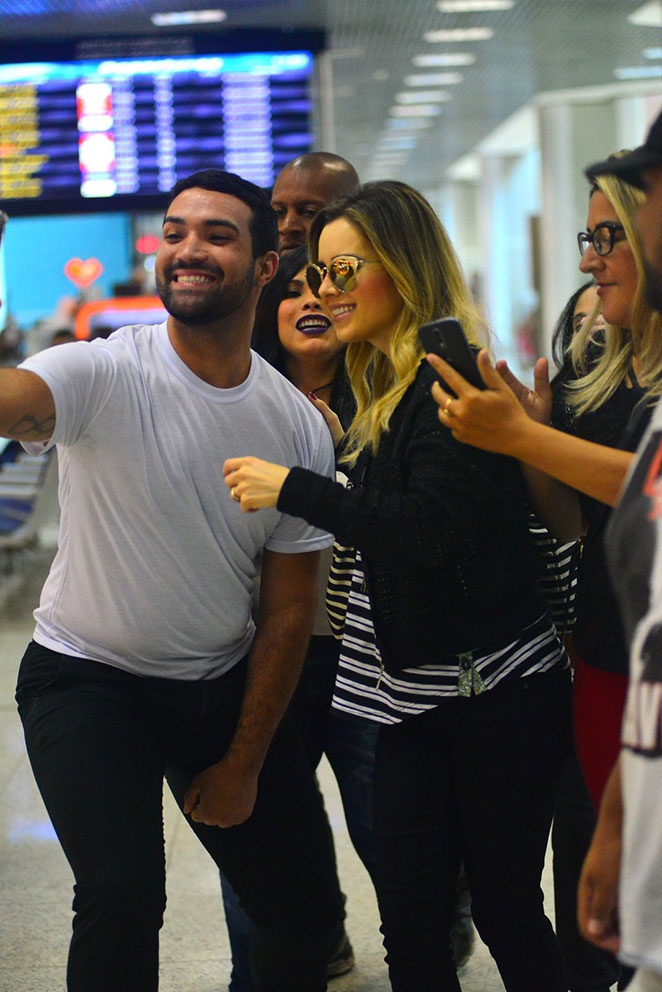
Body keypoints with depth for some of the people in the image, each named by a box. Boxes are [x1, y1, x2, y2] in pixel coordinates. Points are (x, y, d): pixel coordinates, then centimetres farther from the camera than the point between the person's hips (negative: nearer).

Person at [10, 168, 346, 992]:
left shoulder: (298, 426, -6)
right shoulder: (102, 375, -18)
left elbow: (289, 609, 0)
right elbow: (15, 397, -43)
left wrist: (244, 764, 1)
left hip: (225, 684, 4)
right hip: (85, 679, -4)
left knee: (307, 909, 9)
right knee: (122, 895, -22)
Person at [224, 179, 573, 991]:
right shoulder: (386, 385, 16)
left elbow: (432, 525, -24)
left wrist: (291, 489, -21)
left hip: (496, 691, -8)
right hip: (418, 696, 9)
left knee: (506, 910, 4)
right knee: (411, 927, 7)